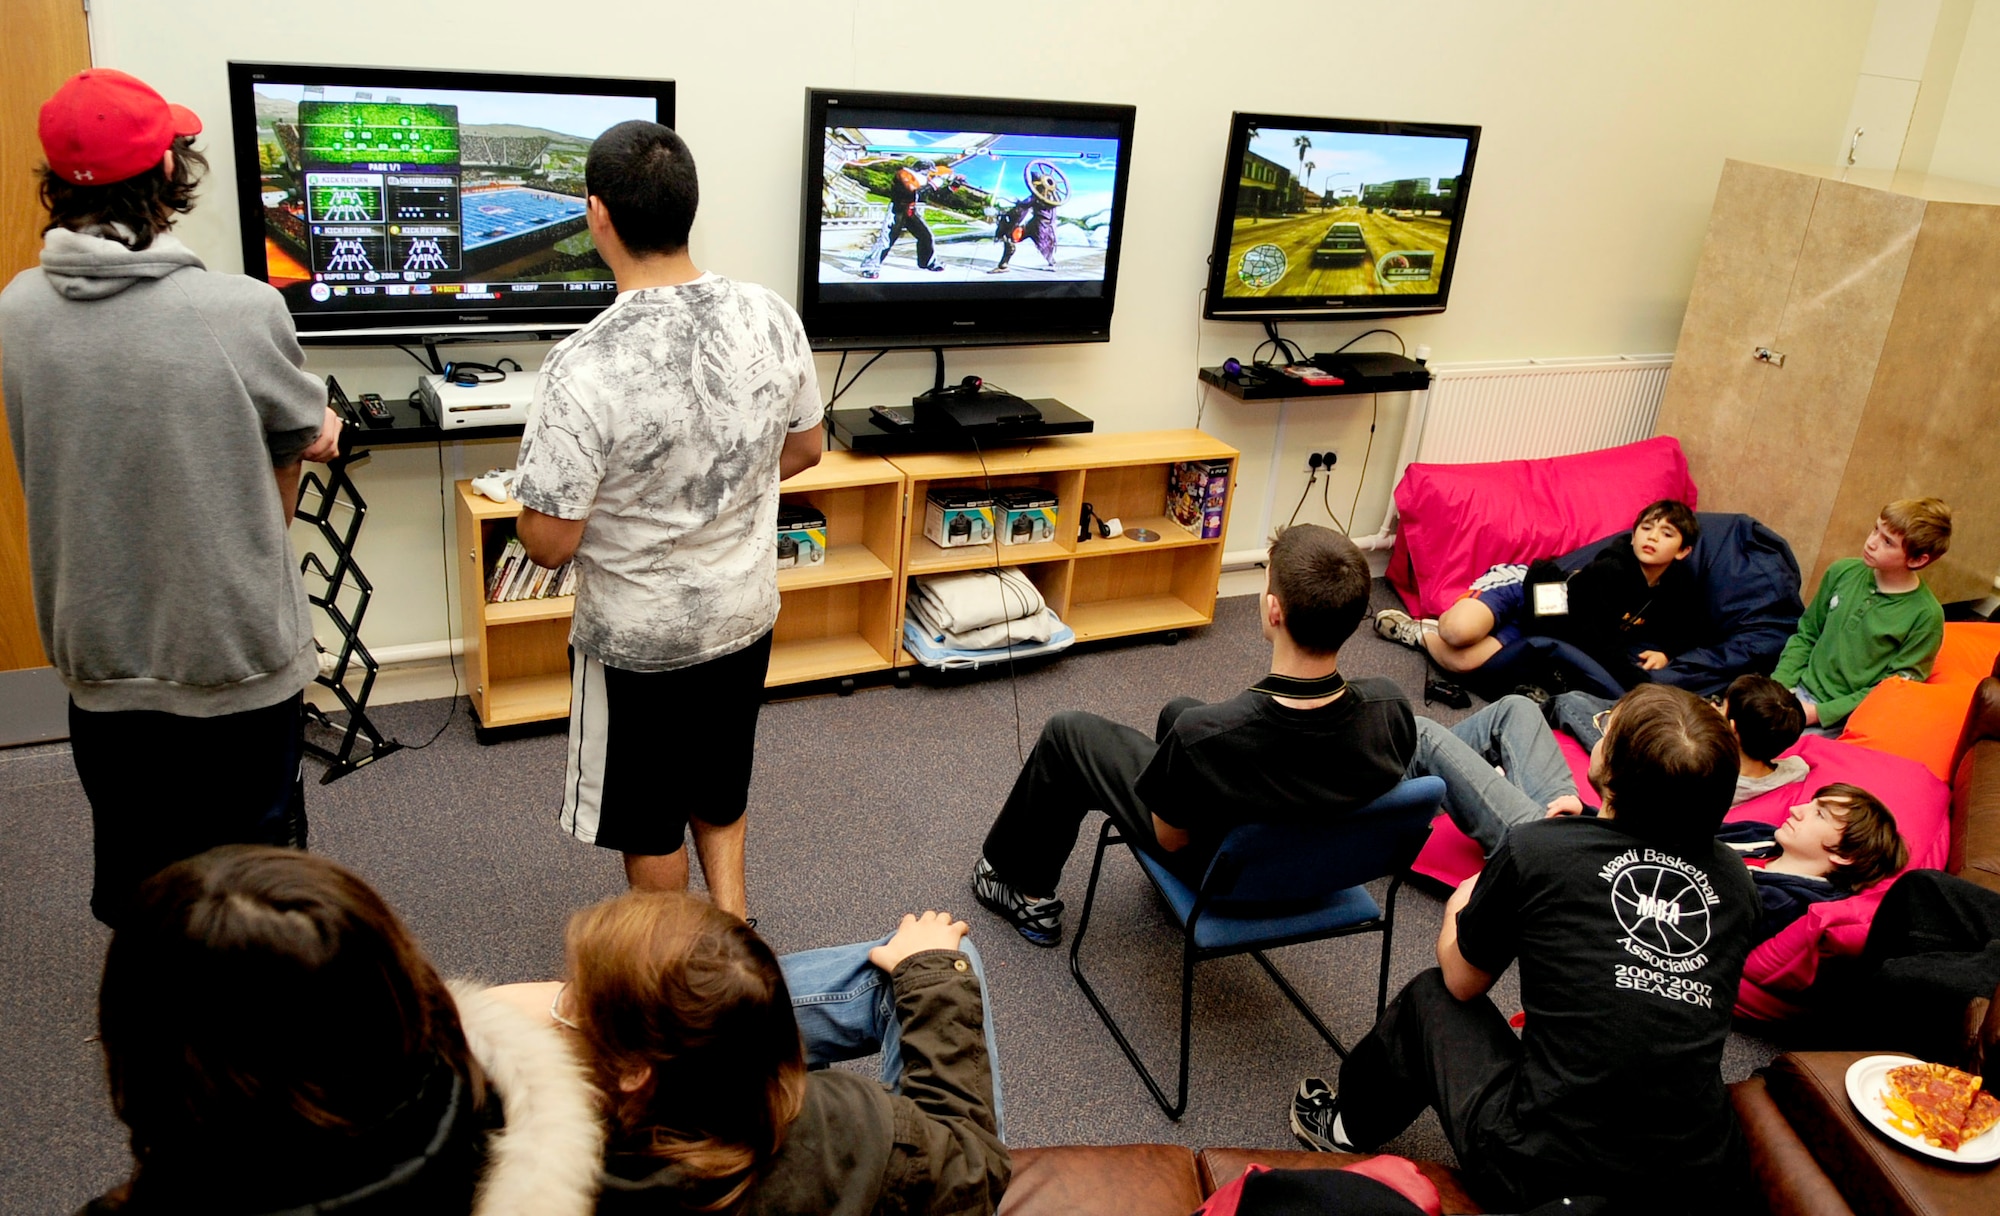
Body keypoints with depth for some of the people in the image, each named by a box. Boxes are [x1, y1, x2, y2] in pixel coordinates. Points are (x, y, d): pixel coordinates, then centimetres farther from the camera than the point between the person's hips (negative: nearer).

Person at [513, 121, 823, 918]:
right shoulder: (770, 317, -13)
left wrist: (543, 475, -1)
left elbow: (550, 543, -22)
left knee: (649, 824, 20)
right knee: (718, 789, 29)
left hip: (637, 640, -4)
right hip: (745, 615, 4)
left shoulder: (585, 367, -29)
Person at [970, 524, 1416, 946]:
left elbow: (1171, 838, -20)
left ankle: (1028, 893, 31)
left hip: (1224, 875, -4)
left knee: (1067, 733, 12)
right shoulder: (1391, 709, -29)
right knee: (1178, 709, 27)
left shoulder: (1202, 735, -41)